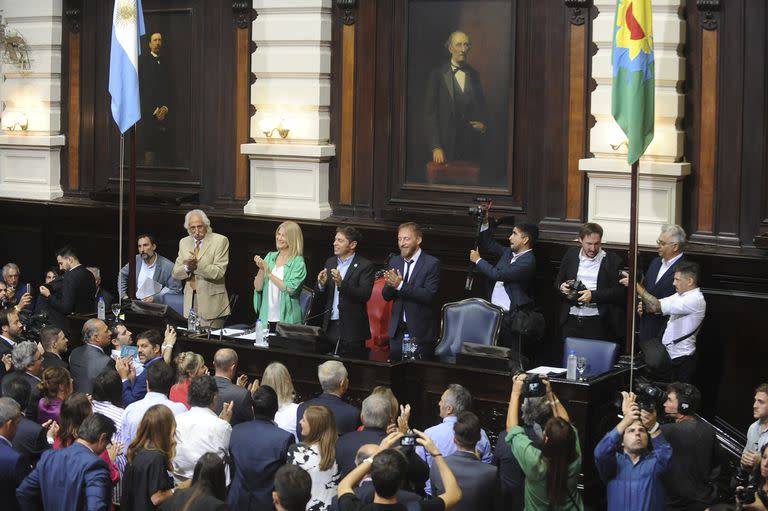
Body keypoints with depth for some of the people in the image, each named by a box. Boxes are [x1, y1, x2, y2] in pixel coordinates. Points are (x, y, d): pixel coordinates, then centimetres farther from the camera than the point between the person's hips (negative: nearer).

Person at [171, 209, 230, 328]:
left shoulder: (220, 241, -4)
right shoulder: (184, 242, 13)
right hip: (190, 301, 5)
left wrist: (197, 264, -26)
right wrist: (187, 268, -13)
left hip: (211, 303, -5)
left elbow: (219, 272, -14)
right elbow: (176, 273, 9)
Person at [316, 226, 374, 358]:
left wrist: (341, 284, -25)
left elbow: (365, 295, -15)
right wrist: (321, 284, -8)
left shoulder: (365, 265, -5)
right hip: (330, 326, 5)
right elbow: (320, 295, 15)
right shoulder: (330, 262, 14)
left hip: (352, 328, -5)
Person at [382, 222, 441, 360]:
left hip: (420, 332, -5)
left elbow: (430, 296, -20)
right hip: (397, 330, 5)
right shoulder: (394, 262, 8)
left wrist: (401, 285, -26)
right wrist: (390, 285, -16)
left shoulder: (432, 264, -10)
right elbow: (386, 296, 7)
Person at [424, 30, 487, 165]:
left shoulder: (474, 74, 11)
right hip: (447, 144, -4)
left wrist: (483, 125, -1)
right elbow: (430, 112, -6)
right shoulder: (437, 74, -3)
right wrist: (436, 147, -13)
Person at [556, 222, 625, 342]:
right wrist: (561, 287, -5)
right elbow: (558, 282, 19)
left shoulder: (612, 260, -1)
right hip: (571, 320, 3)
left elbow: (619, 292, -7)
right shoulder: (571, 255, 11)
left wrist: (593, 295, -17)